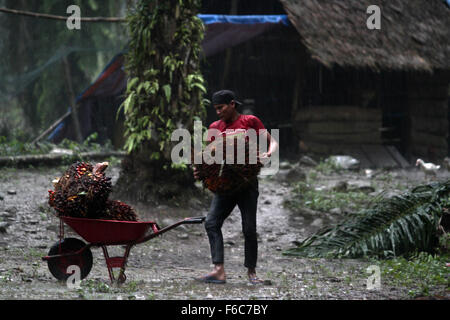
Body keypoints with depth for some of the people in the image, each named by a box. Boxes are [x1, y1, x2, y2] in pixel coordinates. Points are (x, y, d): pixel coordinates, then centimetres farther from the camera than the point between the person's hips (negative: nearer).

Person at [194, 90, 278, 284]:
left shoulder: (250, 122, 0)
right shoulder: (215, 127, 12)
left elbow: (272, 142, 0)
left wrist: (268, 154, -22)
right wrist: (200, 169, -7)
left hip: (247, 182, -4)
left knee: (249, 228, -3)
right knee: (212, 222, -12)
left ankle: (251, 272, 11)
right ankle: (219, 271, -16)